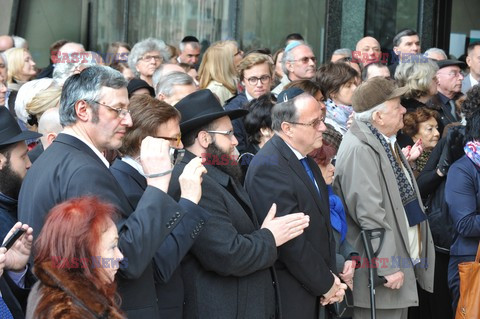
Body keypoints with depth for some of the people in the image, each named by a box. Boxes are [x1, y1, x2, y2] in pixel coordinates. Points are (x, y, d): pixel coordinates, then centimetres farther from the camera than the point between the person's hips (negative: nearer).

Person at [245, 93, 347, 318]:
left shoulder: (305, 161, 11)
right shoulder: (269, 167, -19)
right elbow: (290, 241, -21)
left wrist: (331, 276, 2)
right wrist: (326, 284, -12)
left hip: (314, 293, 8)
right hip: (288, 298, -8)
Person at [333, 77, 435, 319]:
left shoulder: (388, 143, 13)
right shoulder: (360, 150, -19)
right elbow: (369, 214, -24)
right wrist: (388, 266, -24)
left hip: (403, 264, 10)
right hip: (382, 275, -10)